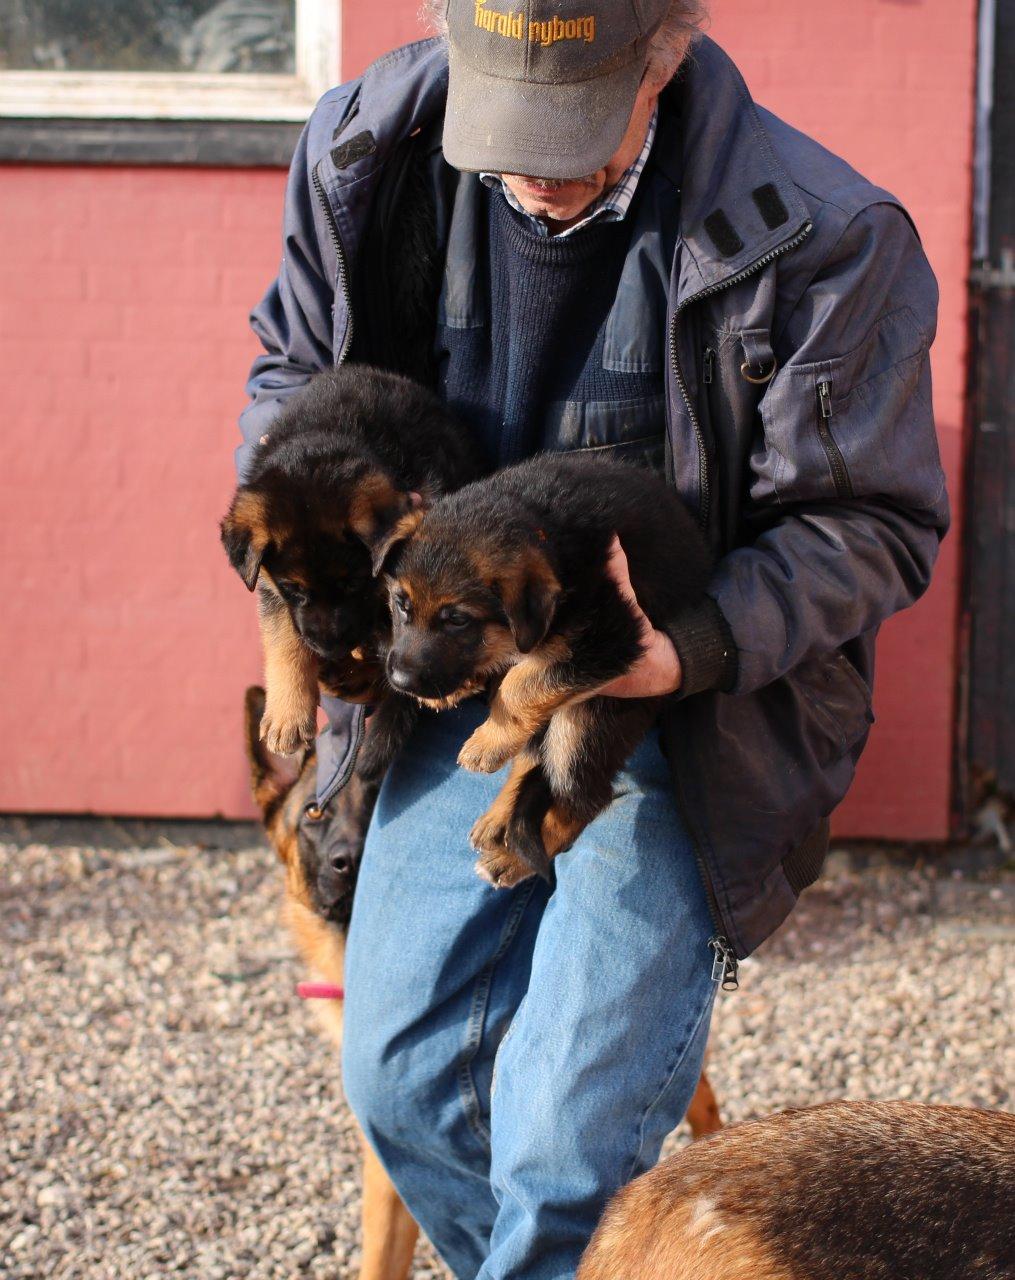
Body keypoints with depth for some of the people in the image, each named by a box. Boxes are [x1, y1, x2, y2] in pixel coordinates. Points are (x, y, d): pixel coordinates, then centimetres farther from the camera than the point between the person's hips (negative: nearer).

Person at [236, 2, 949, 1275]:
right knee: (403, 1080, 8)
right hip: (462, 688, 5)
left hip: (686, 718, -5)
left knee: (570, 1152, -10)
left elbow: (872, 524, -14)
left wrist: (692, 650, -30)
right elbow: (294, 367, 9)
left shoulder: (819, 240, -23)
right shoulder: (373, 155, -9)